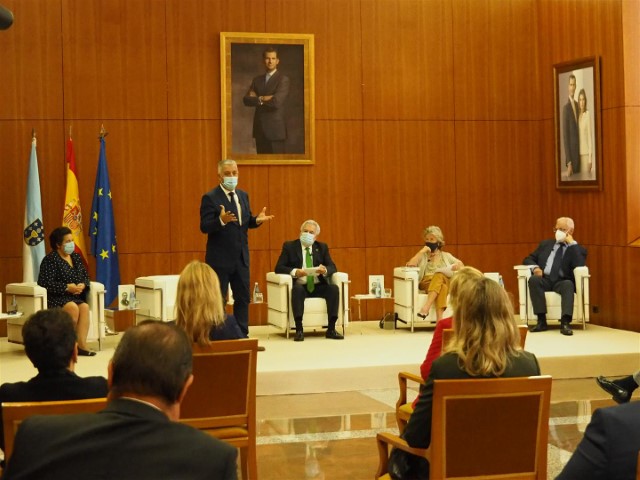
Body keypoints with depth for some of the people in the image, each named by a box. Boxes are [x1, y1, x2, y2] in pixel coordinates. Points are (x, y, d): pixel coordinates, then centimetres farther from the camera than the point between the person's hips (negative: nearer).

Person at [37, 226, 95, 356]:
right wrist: (67, 287, -19)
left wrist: (83, 285, -6)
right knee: (73, 307, -33)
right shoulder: (50, 259, -5)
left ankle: (82, 343, -33)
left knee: (85, 307, -27)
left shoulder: (76, 257, 16)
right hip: (56, 297, -5)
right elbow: (45, 282, -15)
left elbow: (85, 276, 19)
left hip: (76, 296, 5)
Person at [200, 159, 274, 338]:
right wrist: (221, 220, -34)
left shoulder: (243, 195, 11)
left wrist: (257, 220, -6)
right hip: (220, 257, -7)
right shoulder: (210, 198, -10)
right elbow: (204, 227, -16)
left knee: (243, 297, 11)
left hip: (241, 256, 7)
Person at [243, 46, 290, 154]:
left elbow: (276, 101, -17)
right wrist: (262, 99, -12)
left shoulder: (283, 79, -4)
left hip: (275, 129, -5)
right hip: (260, 129, 5)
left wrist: (257, 99, -3)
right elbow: (246, 100, 3)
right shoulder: (257, 80, 14)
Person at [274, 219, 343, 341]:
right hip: (300, 286, -3)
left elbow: (332, 267, 7)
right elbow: (279, 268, -1)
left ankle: (331, 329, -25)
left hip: (318, 286, 3)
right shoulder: (289, 246, 8)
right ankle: (299, 330, -36)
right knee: (297, 289, -36)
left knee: (334, 288, -27)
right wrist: (294, 272, -21)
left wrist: (325, 270, -18)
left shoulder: (322, 247, 16)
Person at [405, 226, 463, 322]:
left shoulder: (446, 256, 26)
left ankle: (426, 307, -53)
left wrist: (457, 266, -5)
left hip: (445, 281, 1)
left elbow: (461, 265, 19)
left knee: (439, 275, -38)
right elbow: (410, 264, 1)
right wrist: (423, 251, -1)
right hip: (426, 282, 0)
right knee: (441, 286, -38)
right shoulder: (422, 256, 21)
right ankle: (439, 320, -52)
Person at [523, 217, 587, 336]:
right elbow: (528, 259, 19)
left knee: (568, 284, -37)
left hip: (562, 282, -2)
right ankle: (541, 321, -33)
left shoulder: (577, 248, 9)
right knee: (533, 279, -31)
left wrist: (572, 243, -8)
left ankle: (565, 323, -45)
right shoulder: (545, 244, 22)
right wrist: (535, 267, -5)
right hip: (544, 280, 3)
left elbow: (580, 266, -11)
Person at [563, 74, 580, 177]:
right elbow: (565, 135, -16)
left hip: (579, 152, 7)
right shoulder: (565, 107, -12)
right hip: (571, 154, -7)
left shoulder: (577, 105, 12)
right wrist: (568, 162, -20)